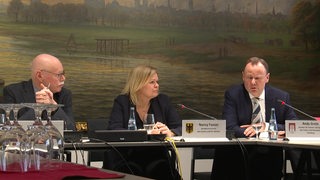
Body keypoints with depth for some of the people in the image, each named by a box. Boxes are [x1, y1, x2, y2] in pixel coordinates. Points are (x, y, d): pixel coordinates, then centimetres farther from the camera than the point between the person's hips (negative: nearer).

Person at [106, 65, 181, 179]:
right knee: (133, 170, -36)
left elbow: (179, 128, 6)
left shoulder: (163, 100, 11)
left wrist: (170, 133, -19)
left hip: (157, 158, 2)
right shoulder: (121, 102, 3)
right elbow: (114, 131, -11)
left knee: (163, 169, -32)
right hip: (129, 160, -2)